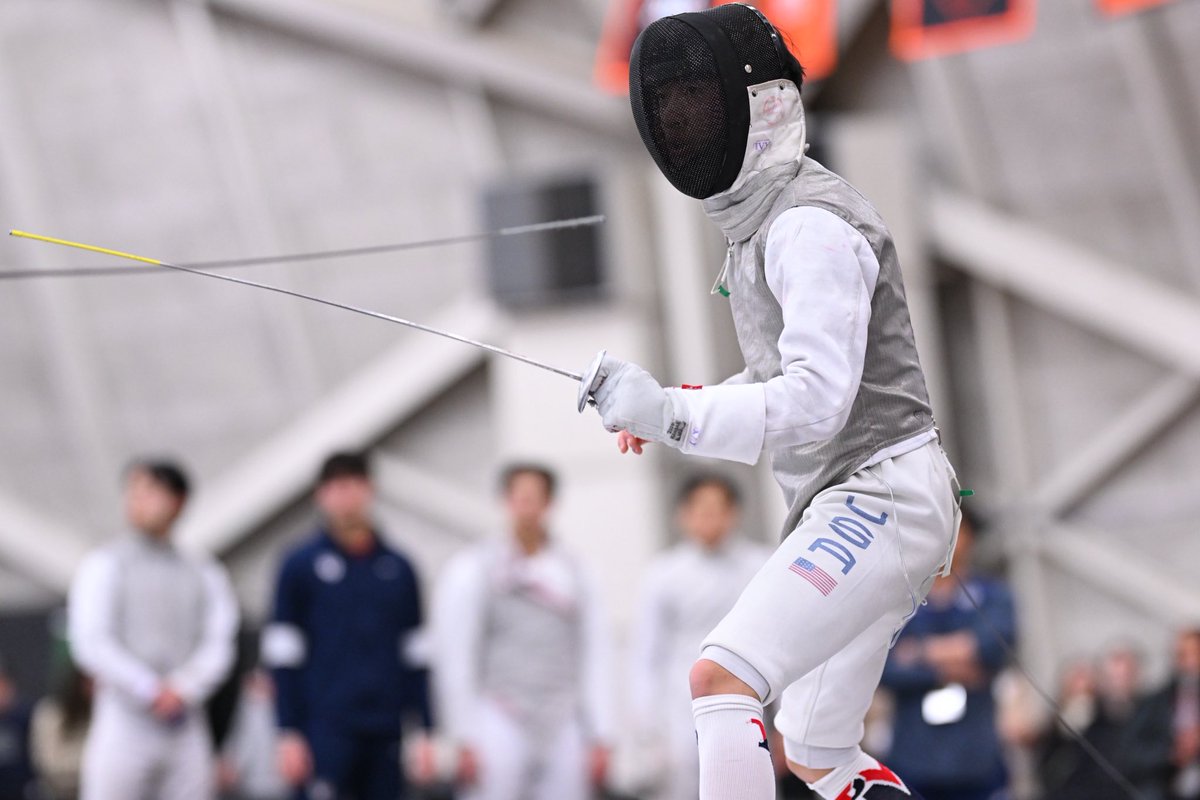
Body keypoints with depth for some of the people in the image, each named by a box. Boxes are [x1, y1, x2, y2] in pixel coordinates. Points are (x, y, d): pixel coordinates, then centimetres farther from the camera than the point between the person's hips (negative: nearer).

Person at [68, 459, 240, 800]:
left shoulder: (205, 575, 14)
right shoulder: (105, 565, 6)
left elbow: (219, 644, 6)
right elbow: (91, 643, -3)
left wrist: (182, 689, -11)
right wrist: (152, 691, -10)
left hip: (187, 731, 3)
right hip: (124, 723, -3)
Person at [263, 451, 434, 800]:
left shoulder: (399, 569, 12)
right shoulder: (301, 565, 1)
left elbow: (416, 659, 15)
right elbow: (284, 660, -1)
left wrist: (424, 731, 8)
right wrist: (289, 733, -8)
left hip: (385, 732, 4)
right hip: (324, 729, -4)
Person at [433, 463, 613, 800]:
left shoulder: (575, 573, 13)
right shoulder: (472, 569, 2)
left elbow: (594, 659, 12)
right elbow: (455, 661, -1)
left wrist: (599, 737, 5)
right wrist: (465, 740, -7)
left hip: (562, 729, 4)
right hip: (499, 729, -4)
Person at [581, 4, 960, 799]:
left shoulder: (811, 225, -18)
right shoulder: (760, 218, 13)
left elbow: (817, 402, -26)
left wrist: (672, 414, -34)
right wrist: (660, 406, 9)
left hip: (879, 498, -10)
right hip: (852, 504, 10)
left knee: (722, 678, -24)